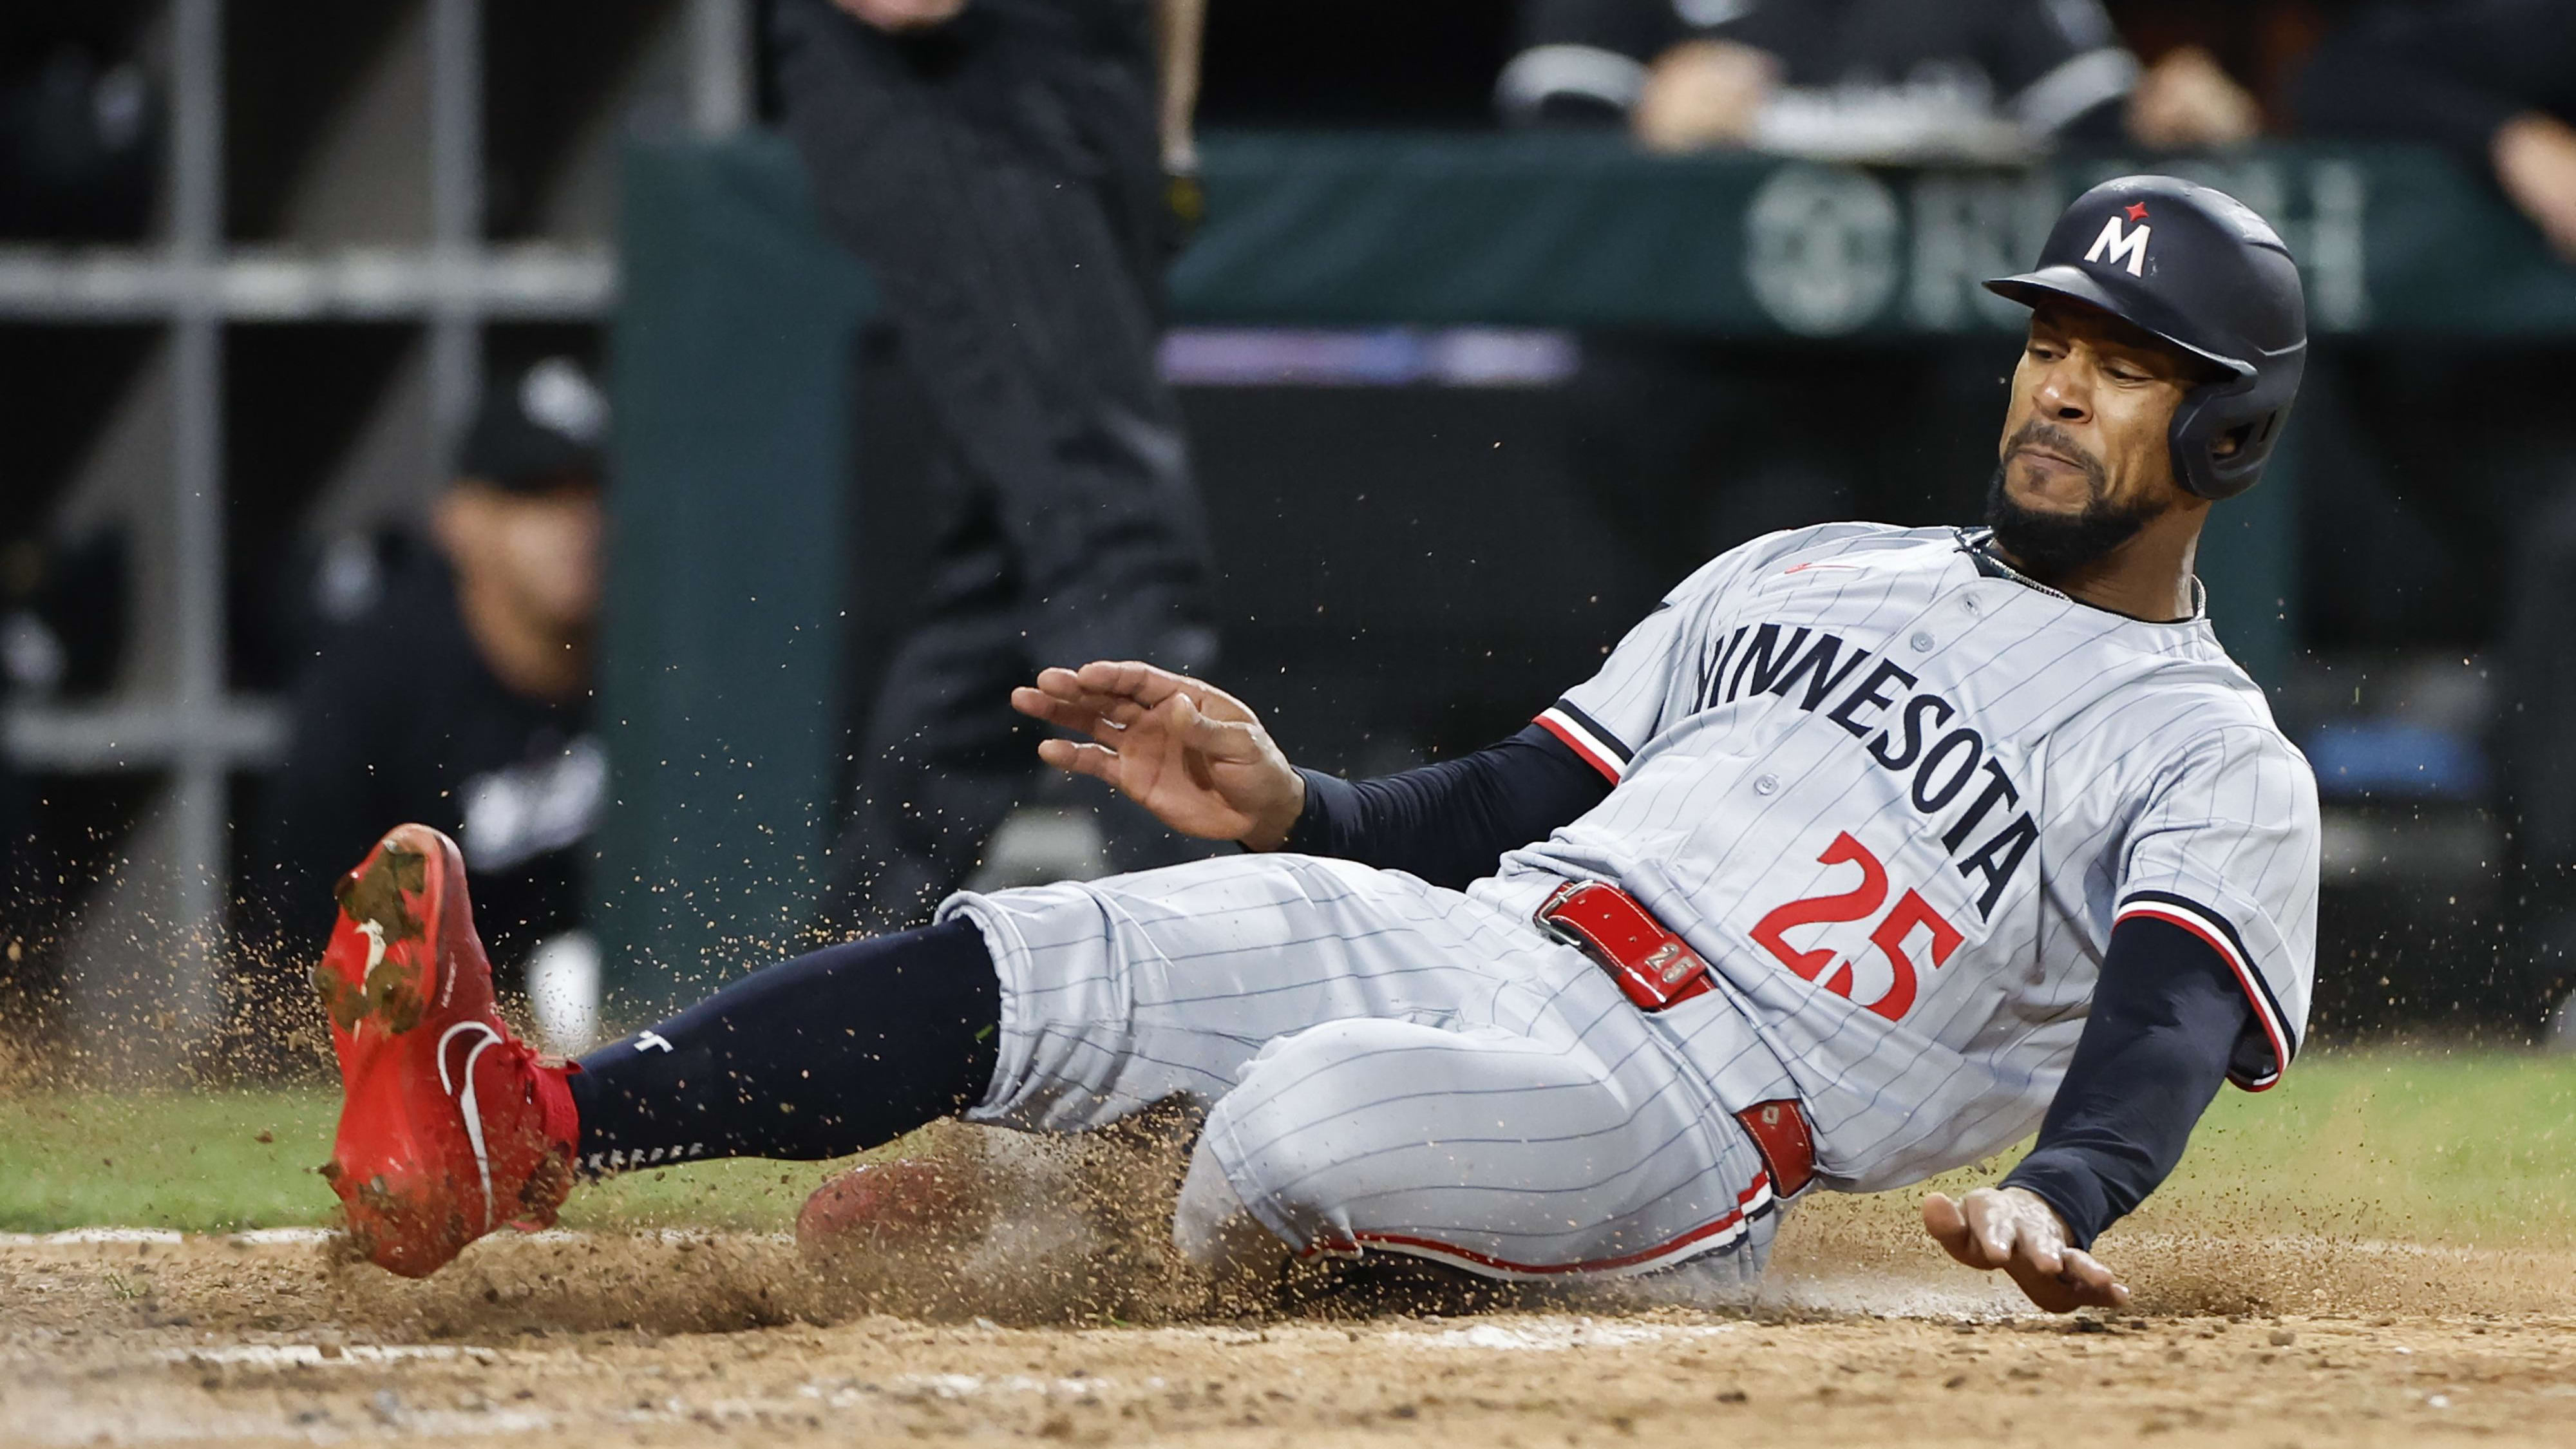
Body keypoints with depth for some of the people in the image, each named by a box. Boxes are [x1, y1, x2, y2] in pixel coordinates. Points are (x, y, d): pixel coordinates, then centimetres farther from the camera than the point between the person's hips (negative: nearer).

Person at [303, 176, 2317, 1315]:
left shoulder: (2216, 767, 6)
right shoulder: (1809, 575, 27)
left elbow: (2173, 1025, -14)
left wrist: (2056, 1201, -37)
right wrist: (1291, 807, 4)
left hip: (1684, 1123, -6)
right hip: (1469, 939, 6)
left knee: (1304, 1126, -37)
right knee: (1027, 968, -18)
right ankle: (522, 1127, -32)